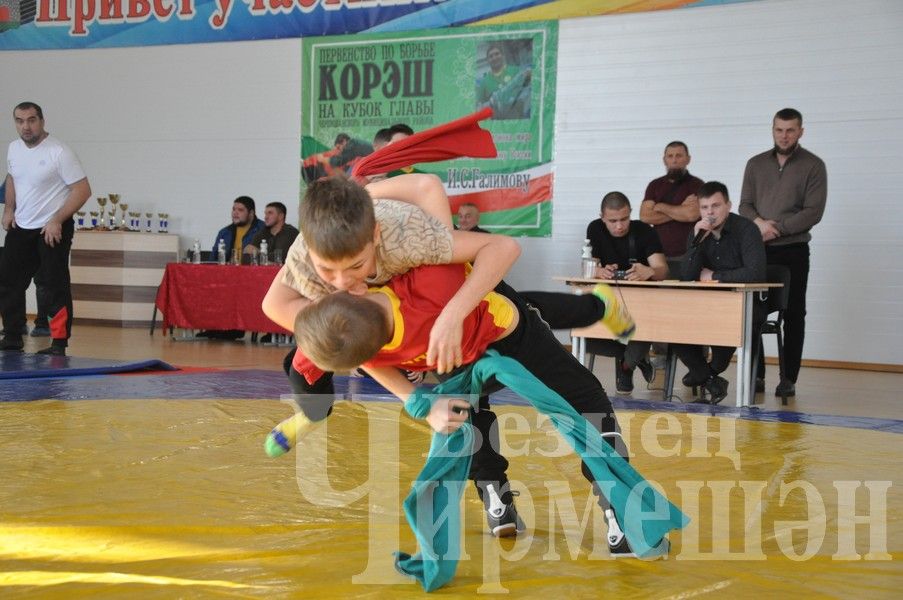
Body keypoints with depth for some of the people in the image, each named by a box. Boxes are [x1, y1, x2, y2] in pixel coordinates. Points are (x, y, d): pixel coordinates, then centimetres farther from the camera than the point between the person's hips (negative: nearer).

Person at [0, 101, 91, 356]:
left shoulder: (59, 152, -15)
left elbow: (82, 190, -16)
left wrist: (57, 220, -21)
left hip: (53, 229, -7)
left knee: (56, 287, -7)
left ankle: (59, 345, -2)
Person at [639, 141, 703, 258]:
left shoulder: (696, 184, 1)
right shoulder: (655, 185, 13)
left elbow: (692, 214, -15)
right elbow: (645, 216, 0)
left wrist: (661, 207, -2)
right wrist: (680, 211, -7)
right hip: (659, 252, 3)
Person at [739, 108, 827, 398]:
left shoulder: (813, 166, 0)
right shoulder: (756, 164, 12)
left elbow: (813, 212, -8)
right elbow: (745, 205, 7)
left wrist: (777, 229, -15)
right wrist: (759, 222, -14)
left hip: (793, 251, -3)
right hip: (757, 251, 3)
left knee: (793, 315, 1)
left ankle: (789, 379, 4)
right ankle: (756, 374, 8)